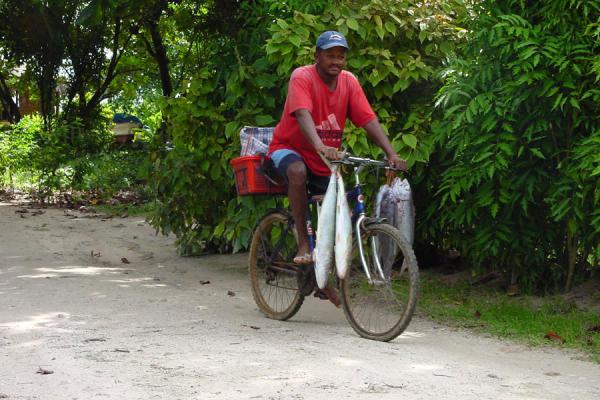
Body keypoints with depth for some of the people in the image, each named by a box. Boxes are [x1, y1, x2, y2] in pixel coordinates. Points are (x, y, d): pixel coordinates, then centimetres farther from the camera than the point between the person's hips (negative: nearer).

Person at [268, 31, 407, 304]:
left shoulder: (349, 82, -5)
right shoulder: (302, 77, -20)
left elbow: (369, 120, -11)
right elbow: (303, 115, -37)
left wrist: (391, 154, -24)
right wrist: (321, 146, -55)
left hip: (325, 160, 5)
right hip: (289, 149, -5)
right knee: (297, 171, -38)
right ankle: (303, 245, -31)